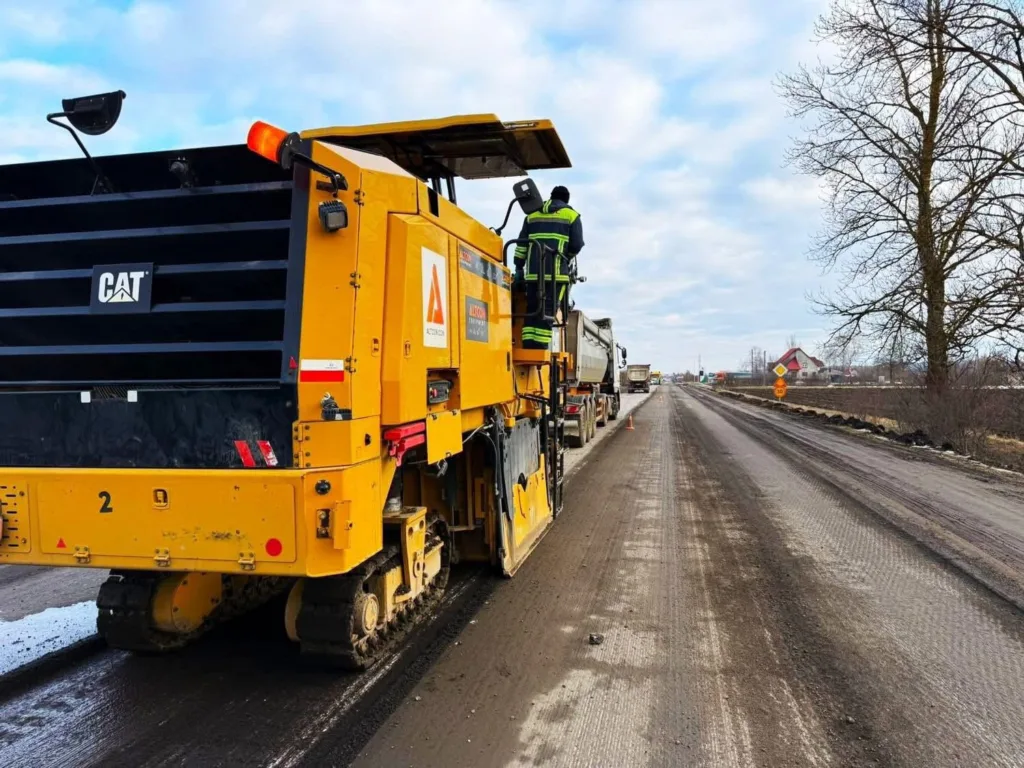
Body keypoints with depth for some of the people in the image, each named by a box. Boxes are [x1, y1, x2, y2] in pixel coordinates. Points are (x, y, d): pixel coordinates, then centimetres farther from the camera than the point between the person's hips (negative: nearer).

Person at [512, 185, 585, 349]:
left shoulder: (533, 214, 20)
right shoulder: (571, 215, 10)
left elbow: (521, 243, 13)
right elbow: (576, 245, 2)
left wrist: (519, 268, 14)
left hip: (533, 272, 3)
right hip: (556, 272, -3)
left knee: (531, 310, 6)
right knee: (547, 312, -5)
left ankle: (528, 349, -1)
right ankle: (539, 350, -11)